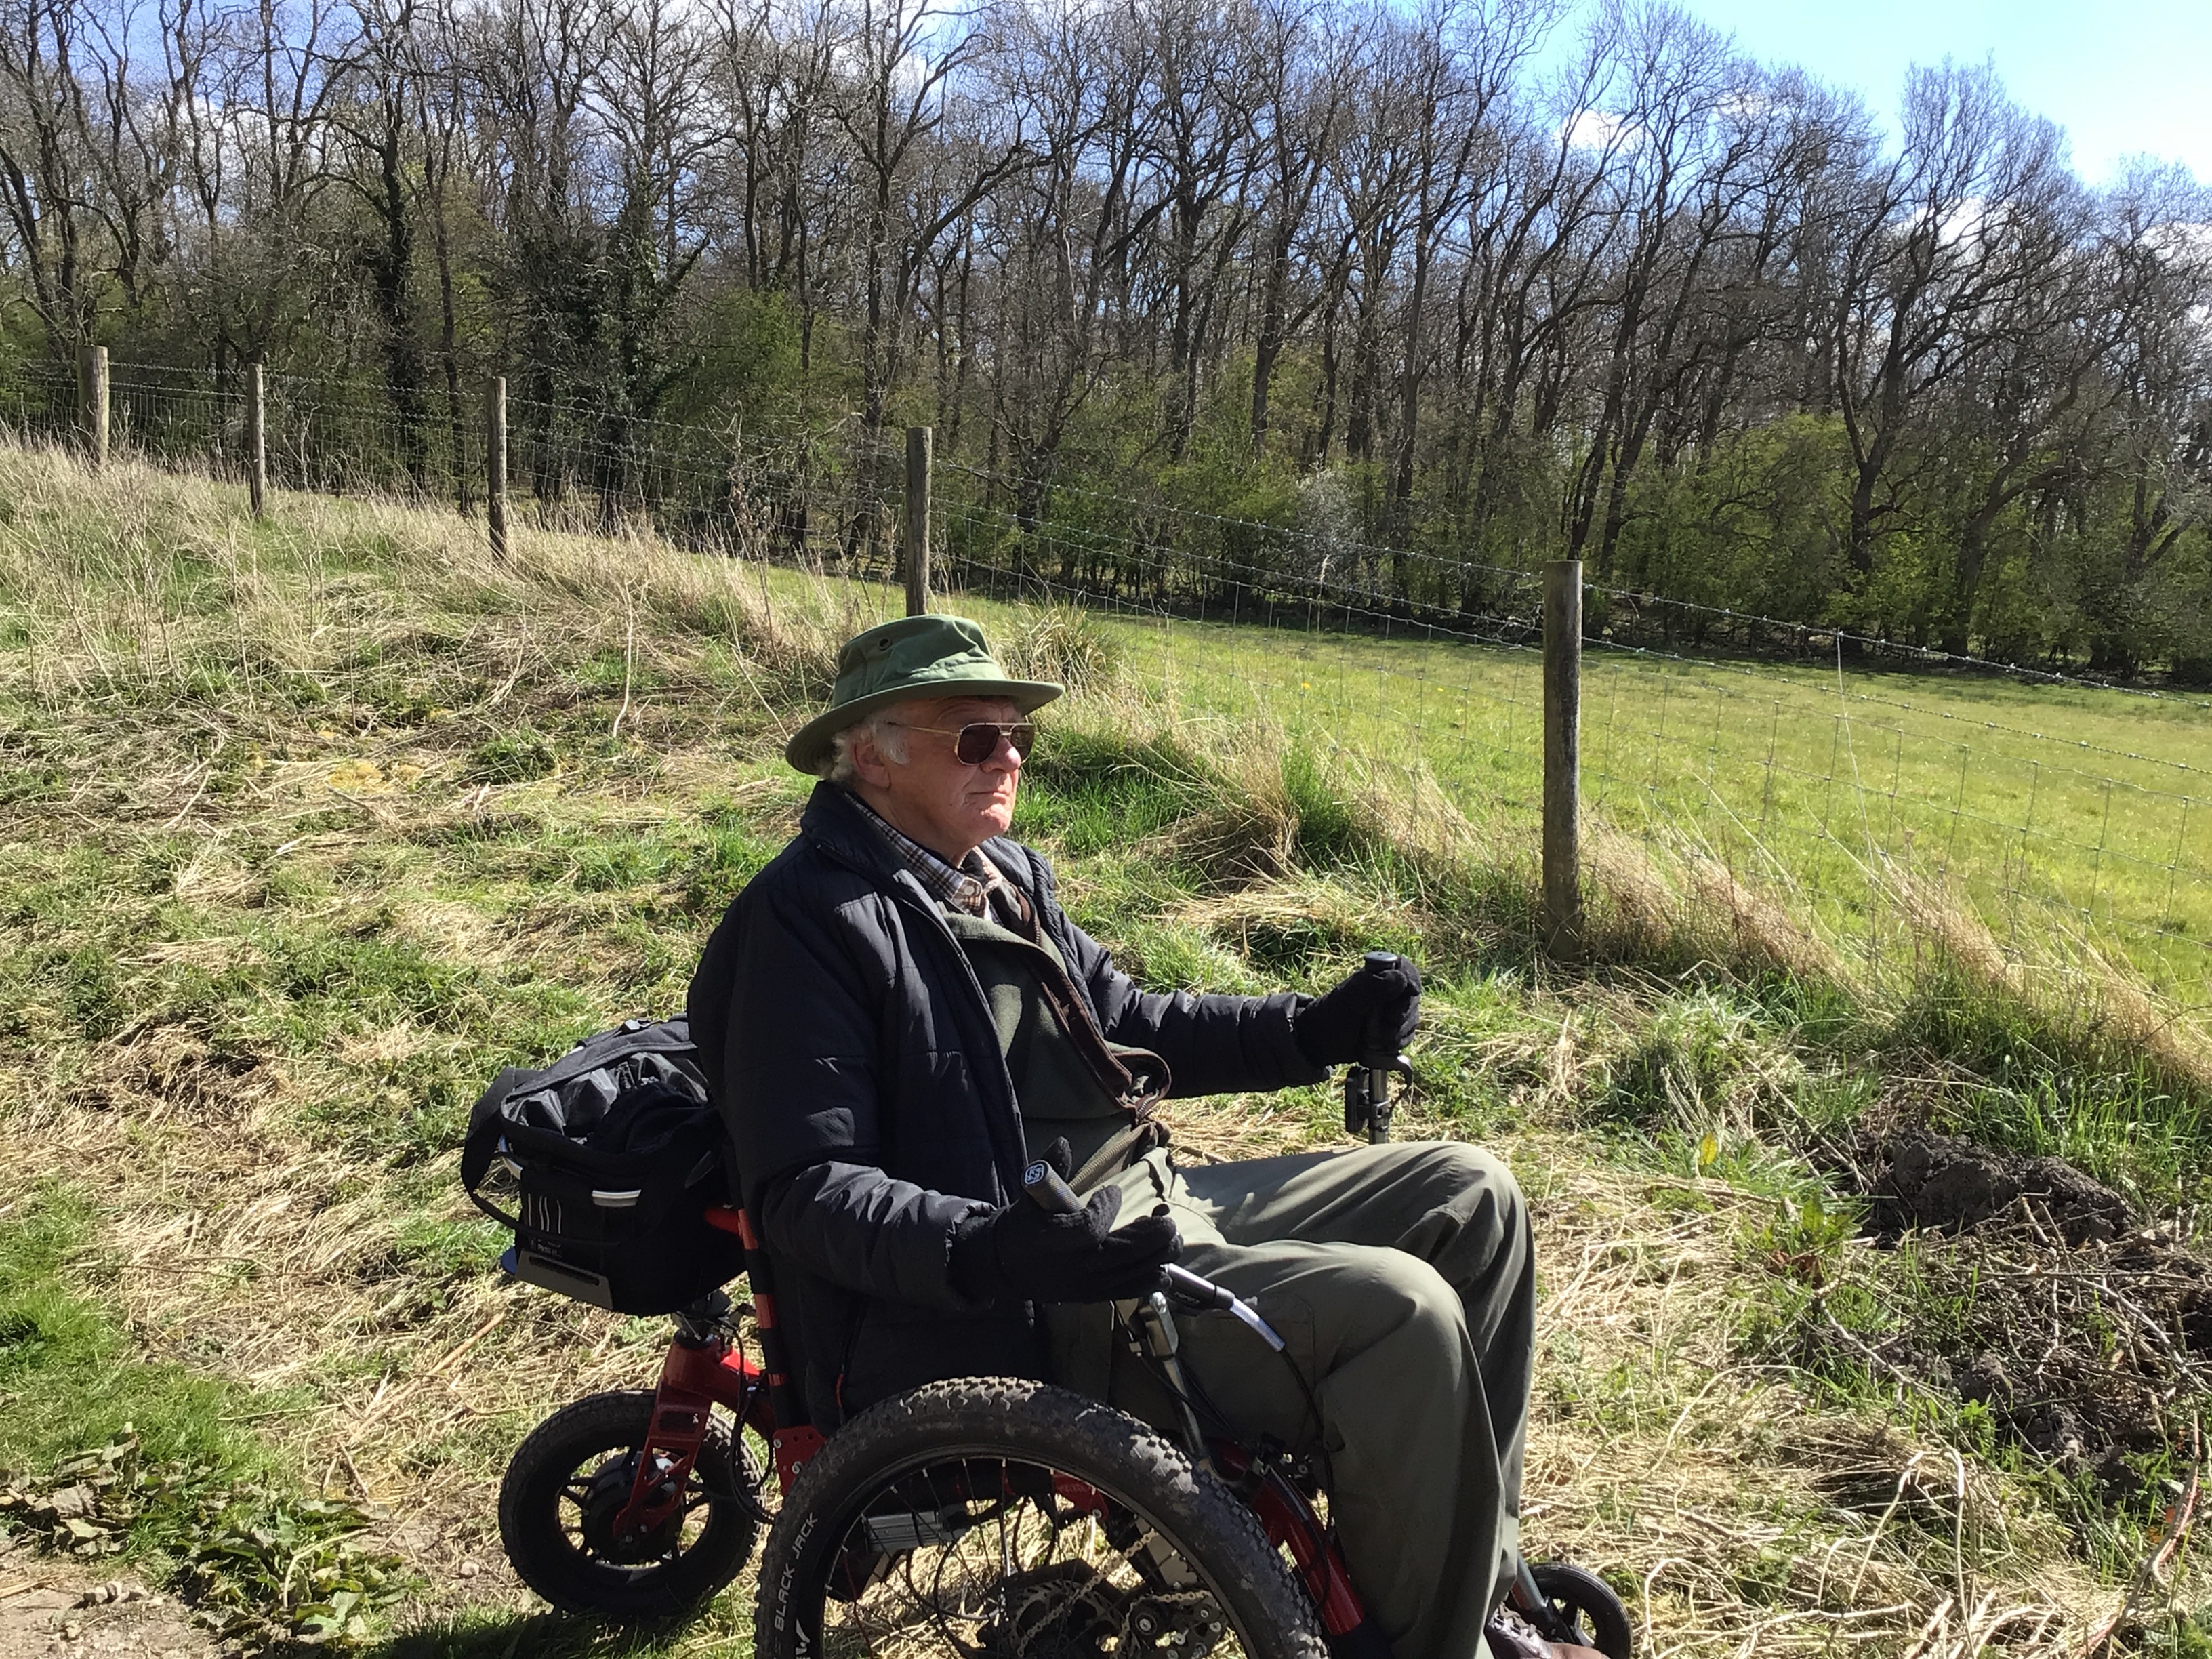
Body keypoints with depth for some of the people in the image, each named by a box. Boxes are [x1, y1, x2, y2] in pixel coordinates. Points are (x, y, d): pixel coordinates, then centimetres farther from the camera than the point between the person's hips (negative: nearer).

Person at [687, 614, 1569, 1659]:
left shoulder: (1004, 874, 15)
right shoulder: (808, 919, -13)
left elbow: (1127, 1023, 21)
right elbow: (805, 1191, -18)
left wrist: (1317, 1030, 7)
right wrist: (993, 1253, -34)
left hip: (1151, 1205, 10)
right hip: (1024, 1316, -10)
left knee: (1469, 1196, 6)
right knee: (1399, 1311, -26)